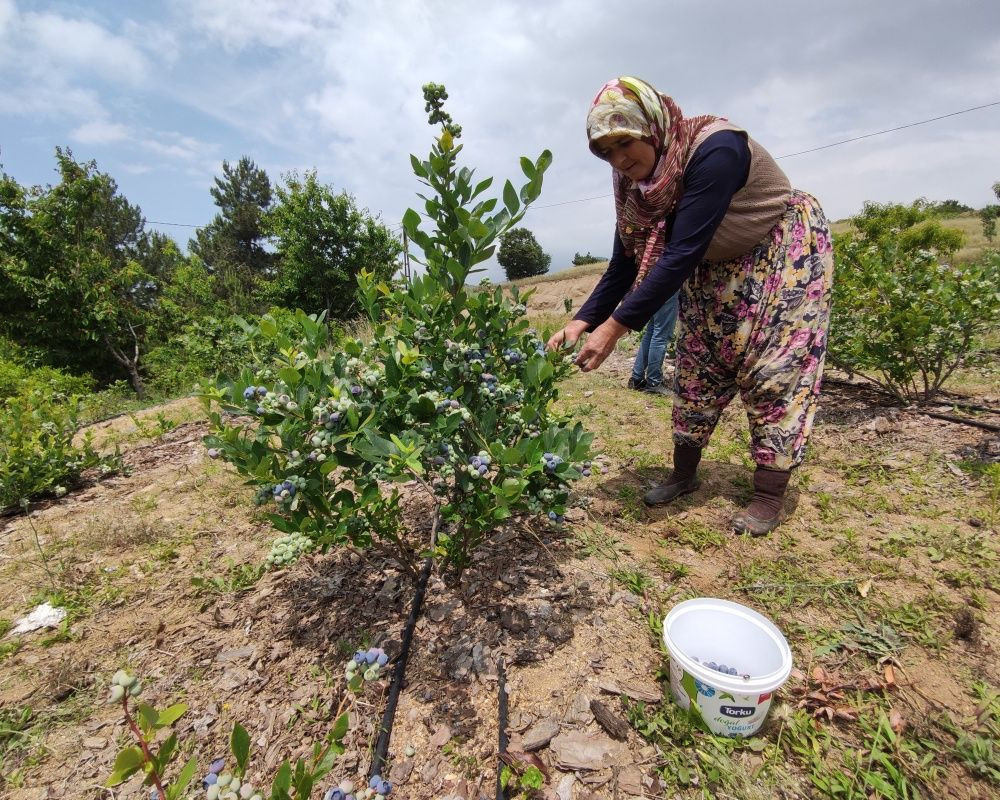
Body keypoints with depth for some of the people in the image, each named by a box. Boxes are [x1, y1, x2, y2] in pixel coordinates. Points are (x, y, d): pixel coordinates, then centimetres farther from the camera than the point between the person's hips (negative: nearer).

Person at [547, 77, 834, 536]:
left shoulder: (714, 150, -32)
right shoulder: (635, 183, -11)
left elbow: (682, 254, -38)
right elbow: (624, 265, -10)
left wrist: (615, 327, -41)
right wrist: (582, 321, -24)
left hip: (783, 254, -6)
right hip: (716, 271, 6)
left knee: (774, 368, -9)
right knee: (697, 369, 4)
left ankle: (769, 496, 1)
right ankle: (683, 475, 16)